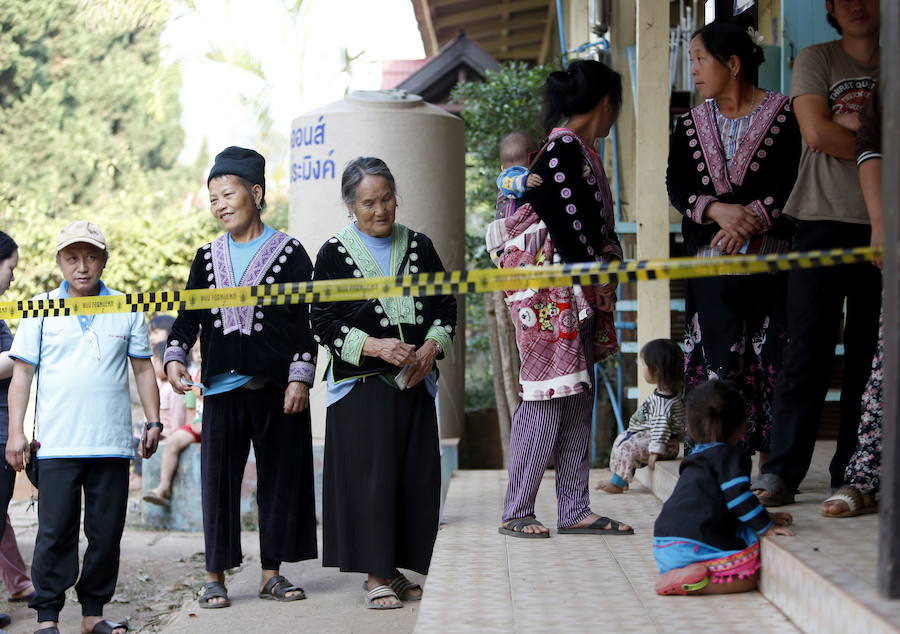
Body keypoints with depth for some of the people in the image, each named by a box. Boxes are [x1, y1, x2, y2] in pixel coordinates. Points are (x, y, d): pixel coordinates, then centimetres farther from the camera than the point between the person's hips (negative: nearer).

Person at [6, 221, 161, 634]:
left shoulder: (127, 310, 9)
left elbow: (142, 368, 15)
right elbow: (22, 372, 6)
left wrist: (153, 421, 7)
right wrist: (16, 431, 0)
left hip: (112, 442, 2)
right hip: (57, 444, -2)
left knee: (107, 531, 5)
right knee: (55, 531, -3)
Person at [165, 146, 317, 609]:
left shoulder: (289, 253, 2)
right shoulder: (207, 258, 12)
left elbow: (305, 322, -2)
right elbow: (189, 315, 11)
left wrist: (300, 378, -10)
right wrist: (175, 357, -7)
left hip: (277, 386, -2)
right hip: (222, 385, 2)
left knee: (280, 479, 4)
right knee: (218, 480, 1)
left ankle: (272, 573, 14)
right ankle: (216, 575, 8)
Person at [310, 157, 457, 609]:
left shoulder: (419, 246, 10)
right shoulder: (334, 254, -1)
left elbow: (446, 304, 13)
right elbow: (323, 321, -5)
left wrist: (432, 347, -5)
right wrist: (373, 346, -17)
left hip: (415, 381, 4)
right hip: (360, 384, -4)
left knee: (416, 478, 3)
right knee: (371, 475, -7)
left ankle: (394, 568, 15)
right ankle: (376, 577, 0)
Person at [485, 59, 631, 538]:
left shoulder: (578, 151, 18)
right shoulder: (564, 148, -12)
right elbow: (566, 224, -18)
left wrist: (599, 289, 13)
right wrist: (595, 278, -12)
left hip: (576, 297, 10)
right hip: (552, 291, -10)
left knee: (577, 399, 8)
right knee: (547, 395, -8)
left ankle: (575, 510, 11)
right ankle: (516, 512, -3)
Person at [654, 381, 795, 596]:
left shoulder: (697, 458, 28)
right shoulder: (731, 456, -1)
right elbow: (739, 498, -12)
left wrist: (765, 517, 35)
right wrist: (765, 527, -3)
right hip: (693, 545, -9)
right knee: (749, 578, -5)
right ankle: (691, 582, -22)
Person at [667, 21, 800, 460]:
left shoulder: (785, 115, 0)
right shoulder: (691, 124, 15)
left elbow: (800, 181, -7)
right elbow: (677, 188, 6)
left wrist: (752, 217, -17)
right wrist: (718, 210, -13)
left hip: (773, 257, -3)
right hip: (711, 258, 4)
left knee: (772, 360, -6)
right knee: (716, 359, 0)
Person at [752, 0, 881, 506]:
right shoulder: (817, 59, 7)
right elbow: (817, 132, -7)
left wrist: (855, 122, -7)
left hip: (884, 229, 3)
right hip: (825, 222, -2)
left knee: (869, 356, 2)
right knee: (808, 352, -7)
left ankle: (852, 473, 8)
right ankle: (782, 471, -5)